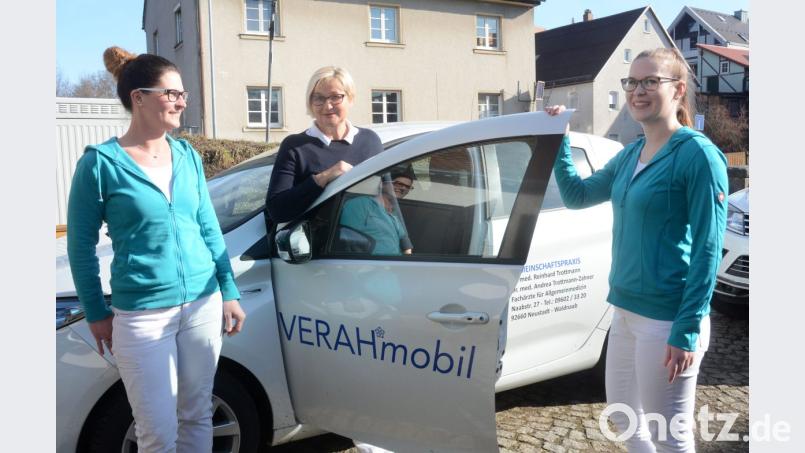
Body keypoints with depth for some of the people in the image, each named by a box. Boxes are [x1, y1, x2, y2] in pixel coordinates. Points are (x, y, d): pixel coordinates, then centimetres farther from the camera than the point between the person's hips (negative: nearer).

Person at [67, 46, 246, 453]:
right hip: (142, 315, -4)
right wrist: (96, 314, 0)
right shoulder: (101, 162, -9)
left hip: (203, 304, 5)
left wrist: (229, 293, 8)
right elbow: (81, 245, -2)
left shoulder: (188, 155, 5)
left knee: (197, 417, 16)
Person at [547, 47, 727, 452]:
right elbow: (576, 196, 18)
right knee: (623, 415, 22)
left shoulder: (698, 154, -13)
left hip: (667, 318, -8)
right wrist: (559, 141, 5)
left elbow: (708, 249, -15)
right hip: (625, 310, 8)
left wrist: (688, 330, -19)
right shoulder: (630, 154, 9)